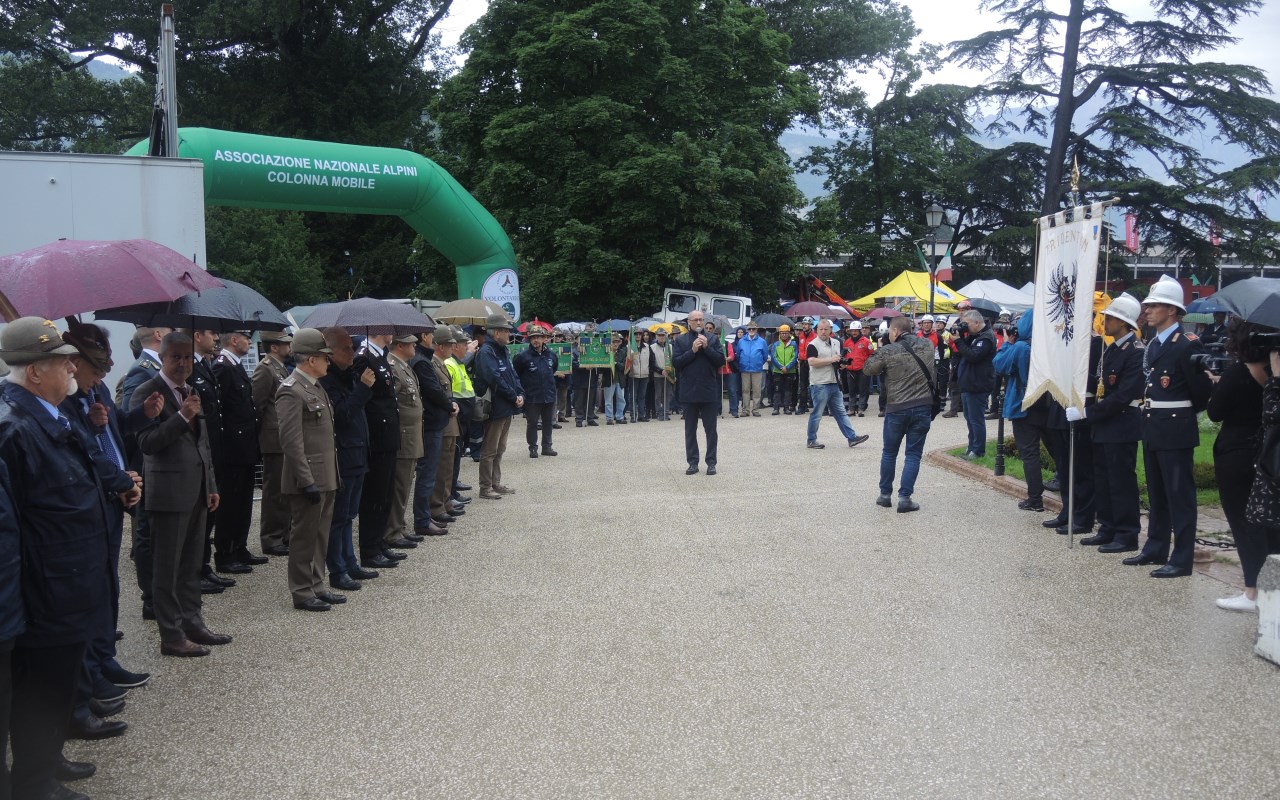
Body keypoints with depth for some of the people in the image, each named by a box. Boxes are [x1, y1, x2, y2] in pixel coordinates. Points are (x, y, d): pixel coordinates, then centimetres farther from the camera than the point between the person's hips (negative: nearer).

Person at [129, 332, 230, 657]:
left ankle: (192, 624, 24)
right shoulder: (147, 393, -8)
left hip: (196, 491, 7)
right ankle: (172, 636, 8)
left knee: (191, 565, 15)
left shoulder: (191, 392, 15)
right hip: (169, 491, -7)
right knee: (167, 568, 1)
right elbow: (147, 443, -17)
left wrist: (211, 486, 17)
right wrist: (182, 417, -25)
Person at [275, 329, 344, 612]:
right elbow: (291, 441, -20)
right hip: (308, 479, -9)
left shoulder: (316, 387, 14)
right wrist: (307, 481, -22)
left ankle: (316, 586, 25)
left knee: (320, 535, 15)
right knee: (304, 536, 0)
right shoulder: (291, 392, -15)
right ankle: (302, 593, 9)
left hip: (325, 477, 9)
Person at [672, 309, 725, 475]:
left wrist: (707, 347, -12)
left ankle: (711, 462, 9)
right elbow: (675, 362, -5)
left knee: (711, 429, 3)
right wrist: (692, 350, -13)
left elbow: (721, 360, -2)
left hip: (709, 391, 0)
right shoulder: (680, 340, 5)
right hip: (689, 391, 0)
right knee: (690, 429, 7)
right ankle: (692, 463, 14)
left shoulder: (713, 339, 6)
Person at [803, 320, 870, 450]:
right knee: (817, 414, 0)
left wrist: (841, 363, 4)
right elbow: (812, 362, -22)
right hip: (820, 385, -7)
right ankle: (811, 440, 9)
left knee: (841, 412, 10)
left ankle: (852, 437, 12)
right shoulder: (813, 345, -9)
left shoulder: (836, 343, 15)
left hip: (834, 384, 7)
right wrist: (831, 360, -21)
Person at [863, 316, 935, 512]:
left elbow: (868, 369, 0)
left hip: (896, 409, -2)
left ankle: (885, 494, 23)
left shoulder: (888, 351, -11)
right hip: (923, 408, 2)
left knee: (889, 452, 15)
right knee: (913, 454, 6)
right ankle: (905, 498, 1)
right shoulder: (927, 345, 2)